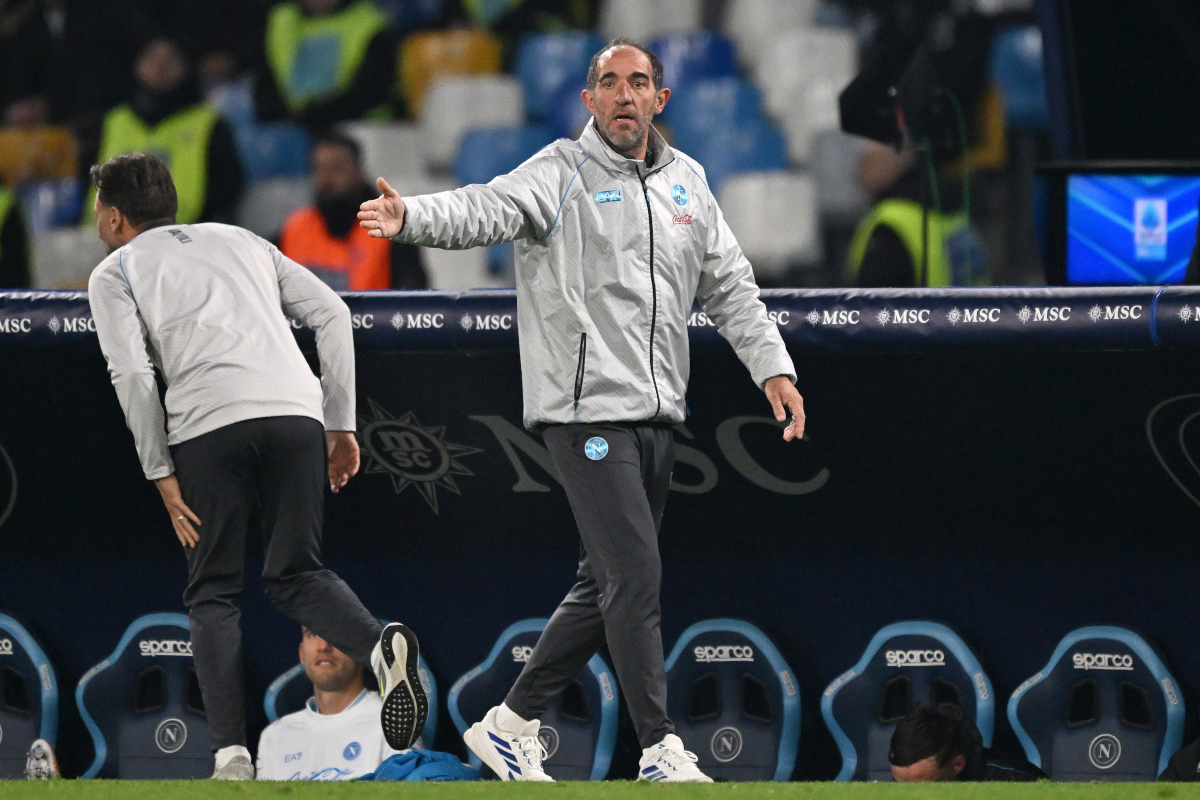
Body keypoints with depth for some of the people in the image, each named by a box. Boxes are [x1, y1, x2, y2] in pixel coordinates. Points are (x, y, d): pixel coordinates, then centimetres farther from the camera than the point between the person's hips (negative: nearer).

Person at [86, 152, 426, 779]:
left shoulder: (114, 273, 18)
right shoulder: (240, 240, 30)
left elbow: (131, 374, 1)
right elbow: (331, 314, 19)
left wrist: (162, 475, 2)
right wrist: (341, 425, 18)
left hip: (208, 424, -3)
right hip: (296, 409, 4)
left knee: (212, 594, 7)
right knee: (296, 575, 14)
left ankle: (231, 751, -10)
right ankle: (380, 646, -18)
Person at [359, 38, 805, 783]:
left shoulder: (687, 181, 14)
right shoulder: (563, 173, -6)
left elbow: (728, 281, 21)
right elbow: (487, 209, -23)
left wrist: (773, 364, 12)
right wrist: (411, 217, -42)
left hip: (658, 413, 7)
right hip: (588, 408, -7)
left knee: (607, 586, 12)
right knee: (637, 577, -12)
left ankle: (512, 726, 23)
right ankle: (662, 751, -8)